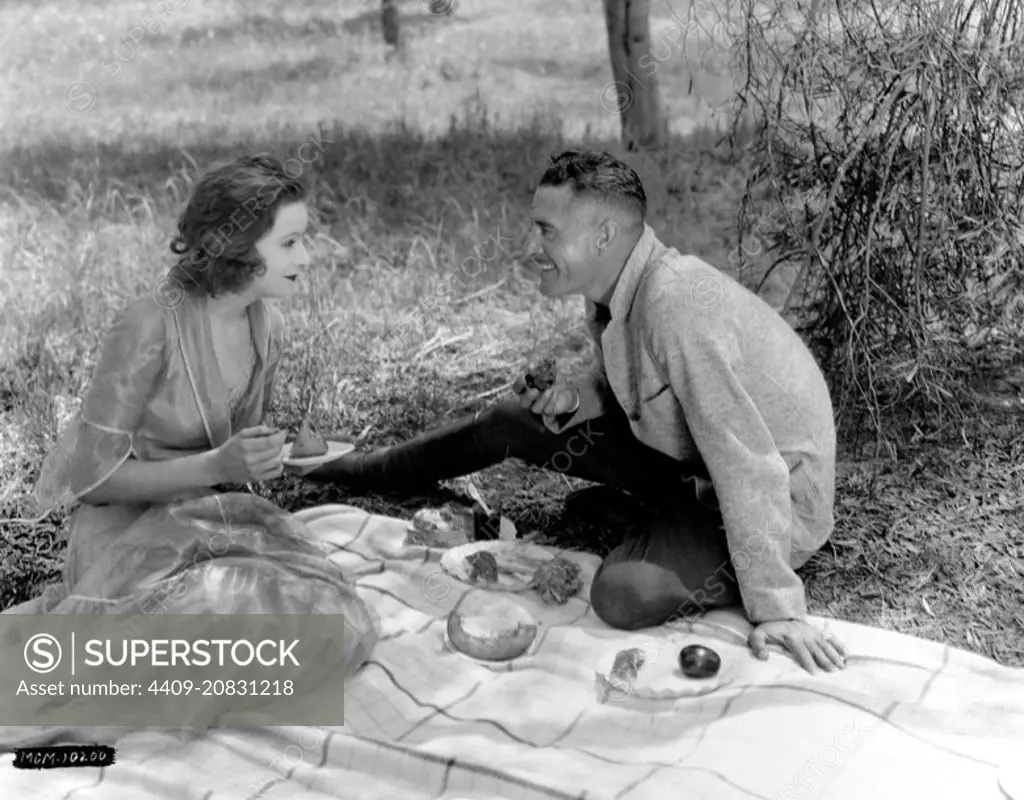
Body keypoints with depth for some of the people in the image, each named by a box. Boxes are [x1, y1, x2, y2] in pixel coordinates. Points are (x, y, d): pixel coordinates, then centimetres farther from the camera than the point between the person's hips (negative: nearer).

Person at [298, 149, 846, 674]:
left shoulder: (677, 304, -32)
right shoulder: (612, 292, -4)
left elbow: (746, 465, -32)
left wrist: (776, 608, -31)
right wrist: (576, 394, -9)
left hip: (775, 500, -8)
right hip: (688, 461, 8)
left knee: (623, 596, -31)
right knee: (511, 424, 7)